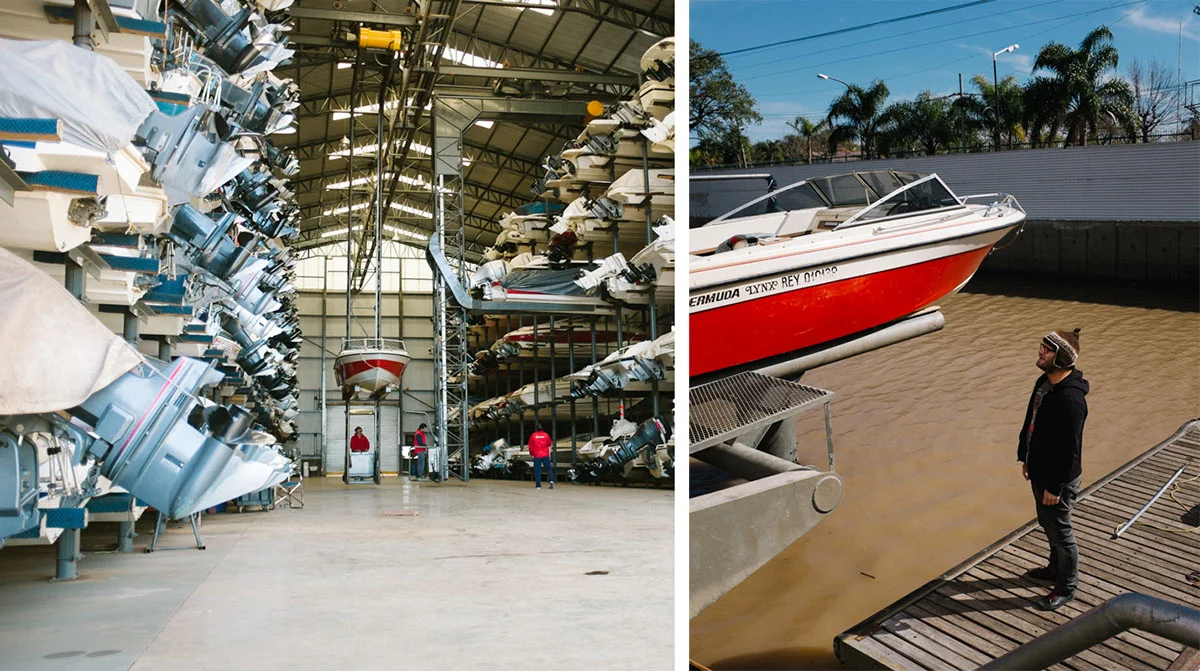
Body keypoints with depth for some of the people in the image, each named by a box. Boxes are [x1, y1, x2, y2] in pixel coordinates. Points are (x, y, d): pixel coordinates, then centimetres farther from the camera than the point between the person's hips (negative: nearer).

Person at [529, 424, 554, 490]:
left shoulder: (533, 436, -1)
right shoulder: (546, 435, 3)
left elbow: (530, 446, 3)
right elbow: (549, 444, 10)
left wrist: (531, 453, 15)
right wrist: (552, 442, 31)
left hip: (537, 455, -1)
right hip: (545, 455, 1)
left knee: (537, 470, 2)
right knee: (548, 468, 8)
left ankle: (538, 485, -1)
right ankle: (551, 480, -14)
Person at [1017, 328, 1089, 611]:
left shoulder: (1071, 399, -31)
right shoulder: (1044, 383, 0)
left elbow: (1070, 448, -27)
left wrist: (1055, 486, -22)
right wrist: (1025, 457, 17)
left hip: (1059, 478, -9)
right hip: (1040, 471, 9)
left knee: (1060, 531, 8)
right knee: (1047, 524, 26)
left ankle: (1066, 587, 25)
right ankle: (1056, 568, 48)